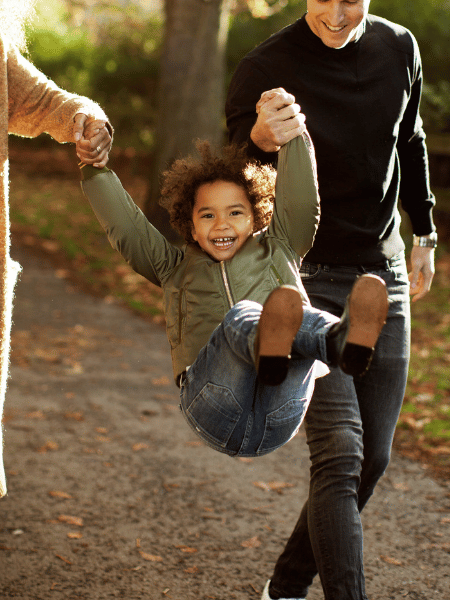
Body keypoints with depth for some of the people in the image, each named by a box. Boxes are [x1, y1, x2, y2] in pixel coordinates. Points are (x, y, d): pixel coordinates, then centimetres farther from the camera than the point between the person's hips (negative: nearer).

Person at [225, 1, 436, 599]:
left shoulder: (400, 49, 1)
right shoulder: (265, 68, -15)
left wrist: (424, 234, 23)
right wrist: (260, 139, -41)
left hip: (384, 274, 5)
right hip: (309, 280, -5)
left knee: (372, 458, 6)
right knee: (339, 455, -17)